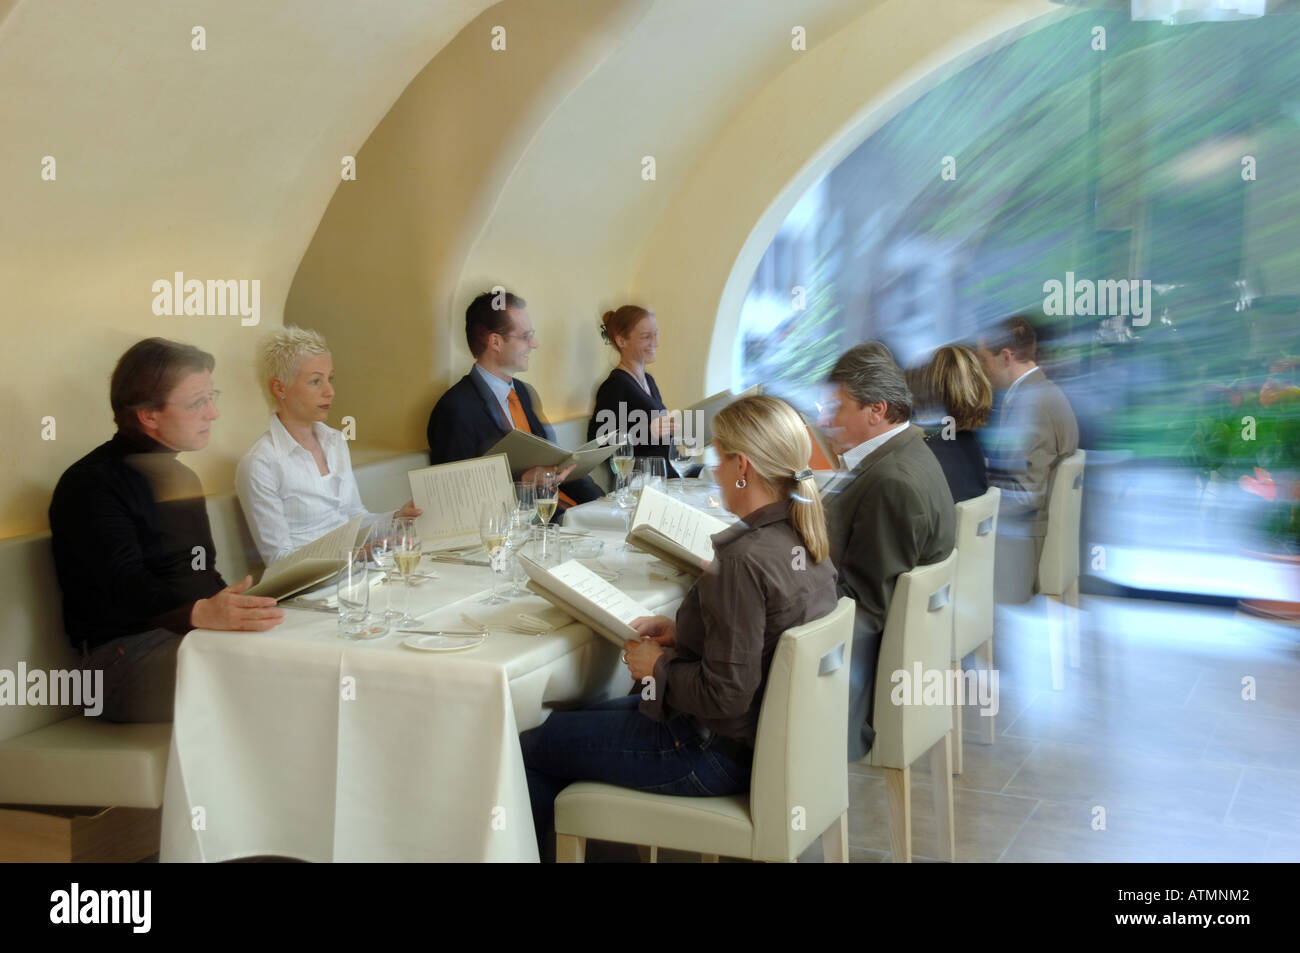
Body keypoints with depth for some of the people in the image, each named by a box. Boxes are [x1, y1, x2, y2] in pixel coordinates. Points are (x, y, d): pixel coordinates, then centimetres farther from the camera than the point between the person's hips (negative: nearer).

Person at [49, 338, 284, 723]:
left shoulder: (181, 476, 23)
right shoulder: (92, 485, -5)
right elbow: (124, 586, -21)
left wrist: (235, 608, 4)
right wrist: (201, 613, -39)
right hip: (126, 649, -8)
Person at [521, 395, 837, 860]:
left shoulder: (743, 560, -29)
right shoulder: (807, 542, -1)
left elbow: (726, 695, -27)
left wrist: (659, 665, -11)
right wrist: (682, 633, 5)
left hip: (719, 753, -9)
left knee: (529, 749, 4)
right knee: (588, 715, 26)